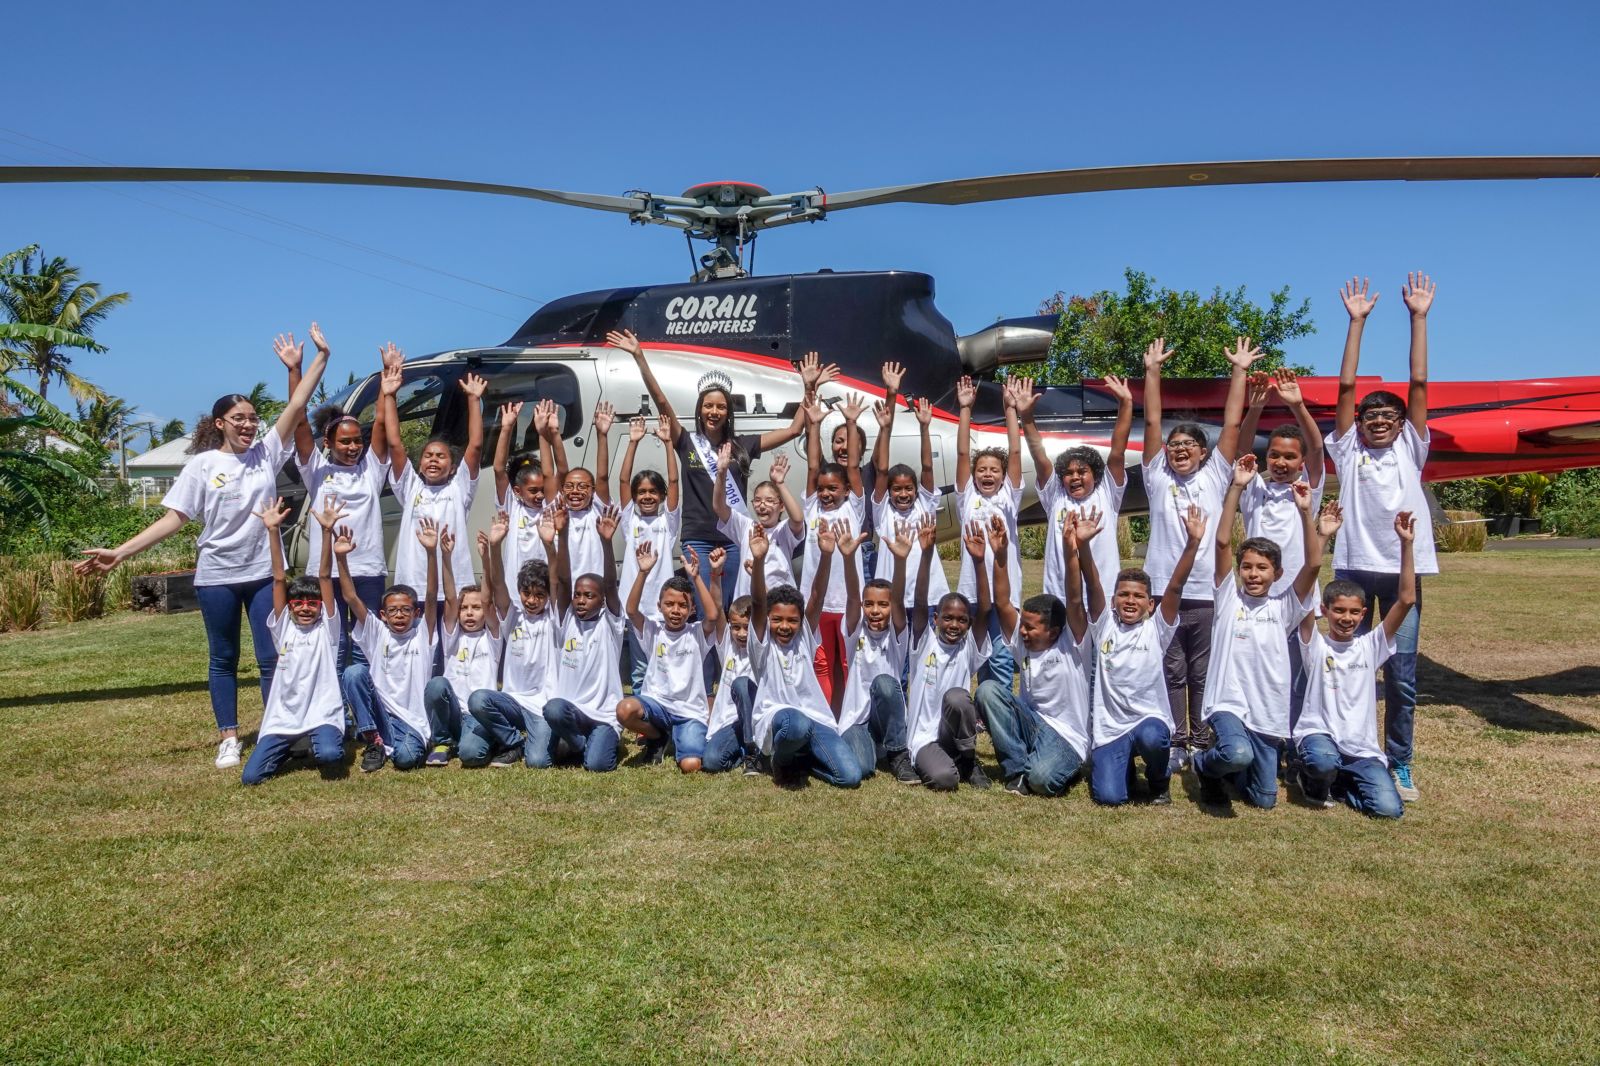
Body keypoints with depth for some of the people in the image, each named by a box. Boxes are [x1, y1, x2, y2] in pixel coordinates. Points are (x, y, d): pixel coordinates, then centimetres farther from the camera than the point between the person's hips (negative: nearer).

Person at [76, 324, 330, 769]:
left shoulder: (266, 453, 1)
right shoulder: (203, 464, -3)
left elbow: (297, 405, -5)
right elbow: (174, 517, -5)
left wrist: (321, 355, -10)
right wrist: (120, 552, -13)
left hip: (264, 572, 1)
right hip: (217, 575, -1)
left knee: (272, 657, 1)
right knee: (223, 660, 11)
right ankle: (228, 738, 20)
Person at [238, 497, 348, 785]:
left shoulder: (326, 628, 2)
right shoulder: (282, 627, 7)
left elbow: (325, 577, -8)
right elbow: (279, 578, -2)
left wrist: (326, 531, -16)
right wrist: (273, 531, -8)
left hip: (322, 713, -3)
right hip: (283, 716, 3)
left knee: (329, 756, -31)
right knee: (251, 776, -8)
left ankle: (321, 749, 8)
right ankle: (289, 748, 24)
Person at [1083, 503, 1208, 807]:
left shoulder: (1157, 629, 1)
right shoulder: (1104, 626, 4)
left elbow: (1175, 587, -10)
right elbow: (1093, 585, -8)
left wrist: (1193, 543, -22)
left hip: (1150, 719, -1)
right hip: (1109, 727, 1)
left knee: (1151, 736, -37)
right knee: (1108, 797, -15)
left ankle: (1160, 781, 0)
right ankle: (1123, 764, 24)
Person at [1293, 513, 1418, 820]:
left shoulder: (1371, 645, 4)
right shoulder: (1315, 644, -3)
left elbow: (1406, 599, -6)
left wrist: (1407, 544, -14)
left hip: (1363, 748, 3)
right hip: (1319, 734, -3)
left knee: (1389, 809, -16)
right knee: (1323, 762, -38)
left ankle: (1337, 784, 14)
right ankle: (1313, 781, 1)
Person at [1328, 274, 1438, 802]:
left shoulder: (1410, 450, 11)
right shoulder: (1348, 451, 8)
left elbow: (1419, 383, 6)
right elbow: (1346, 387, 3)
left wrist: (1418, 317, 4)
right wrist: (1357, 322, 2)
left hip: (1403, 569, 1)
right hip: (1353, 566, -1)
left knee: (1401, 676, 3)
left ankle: (1399, 764, 15)